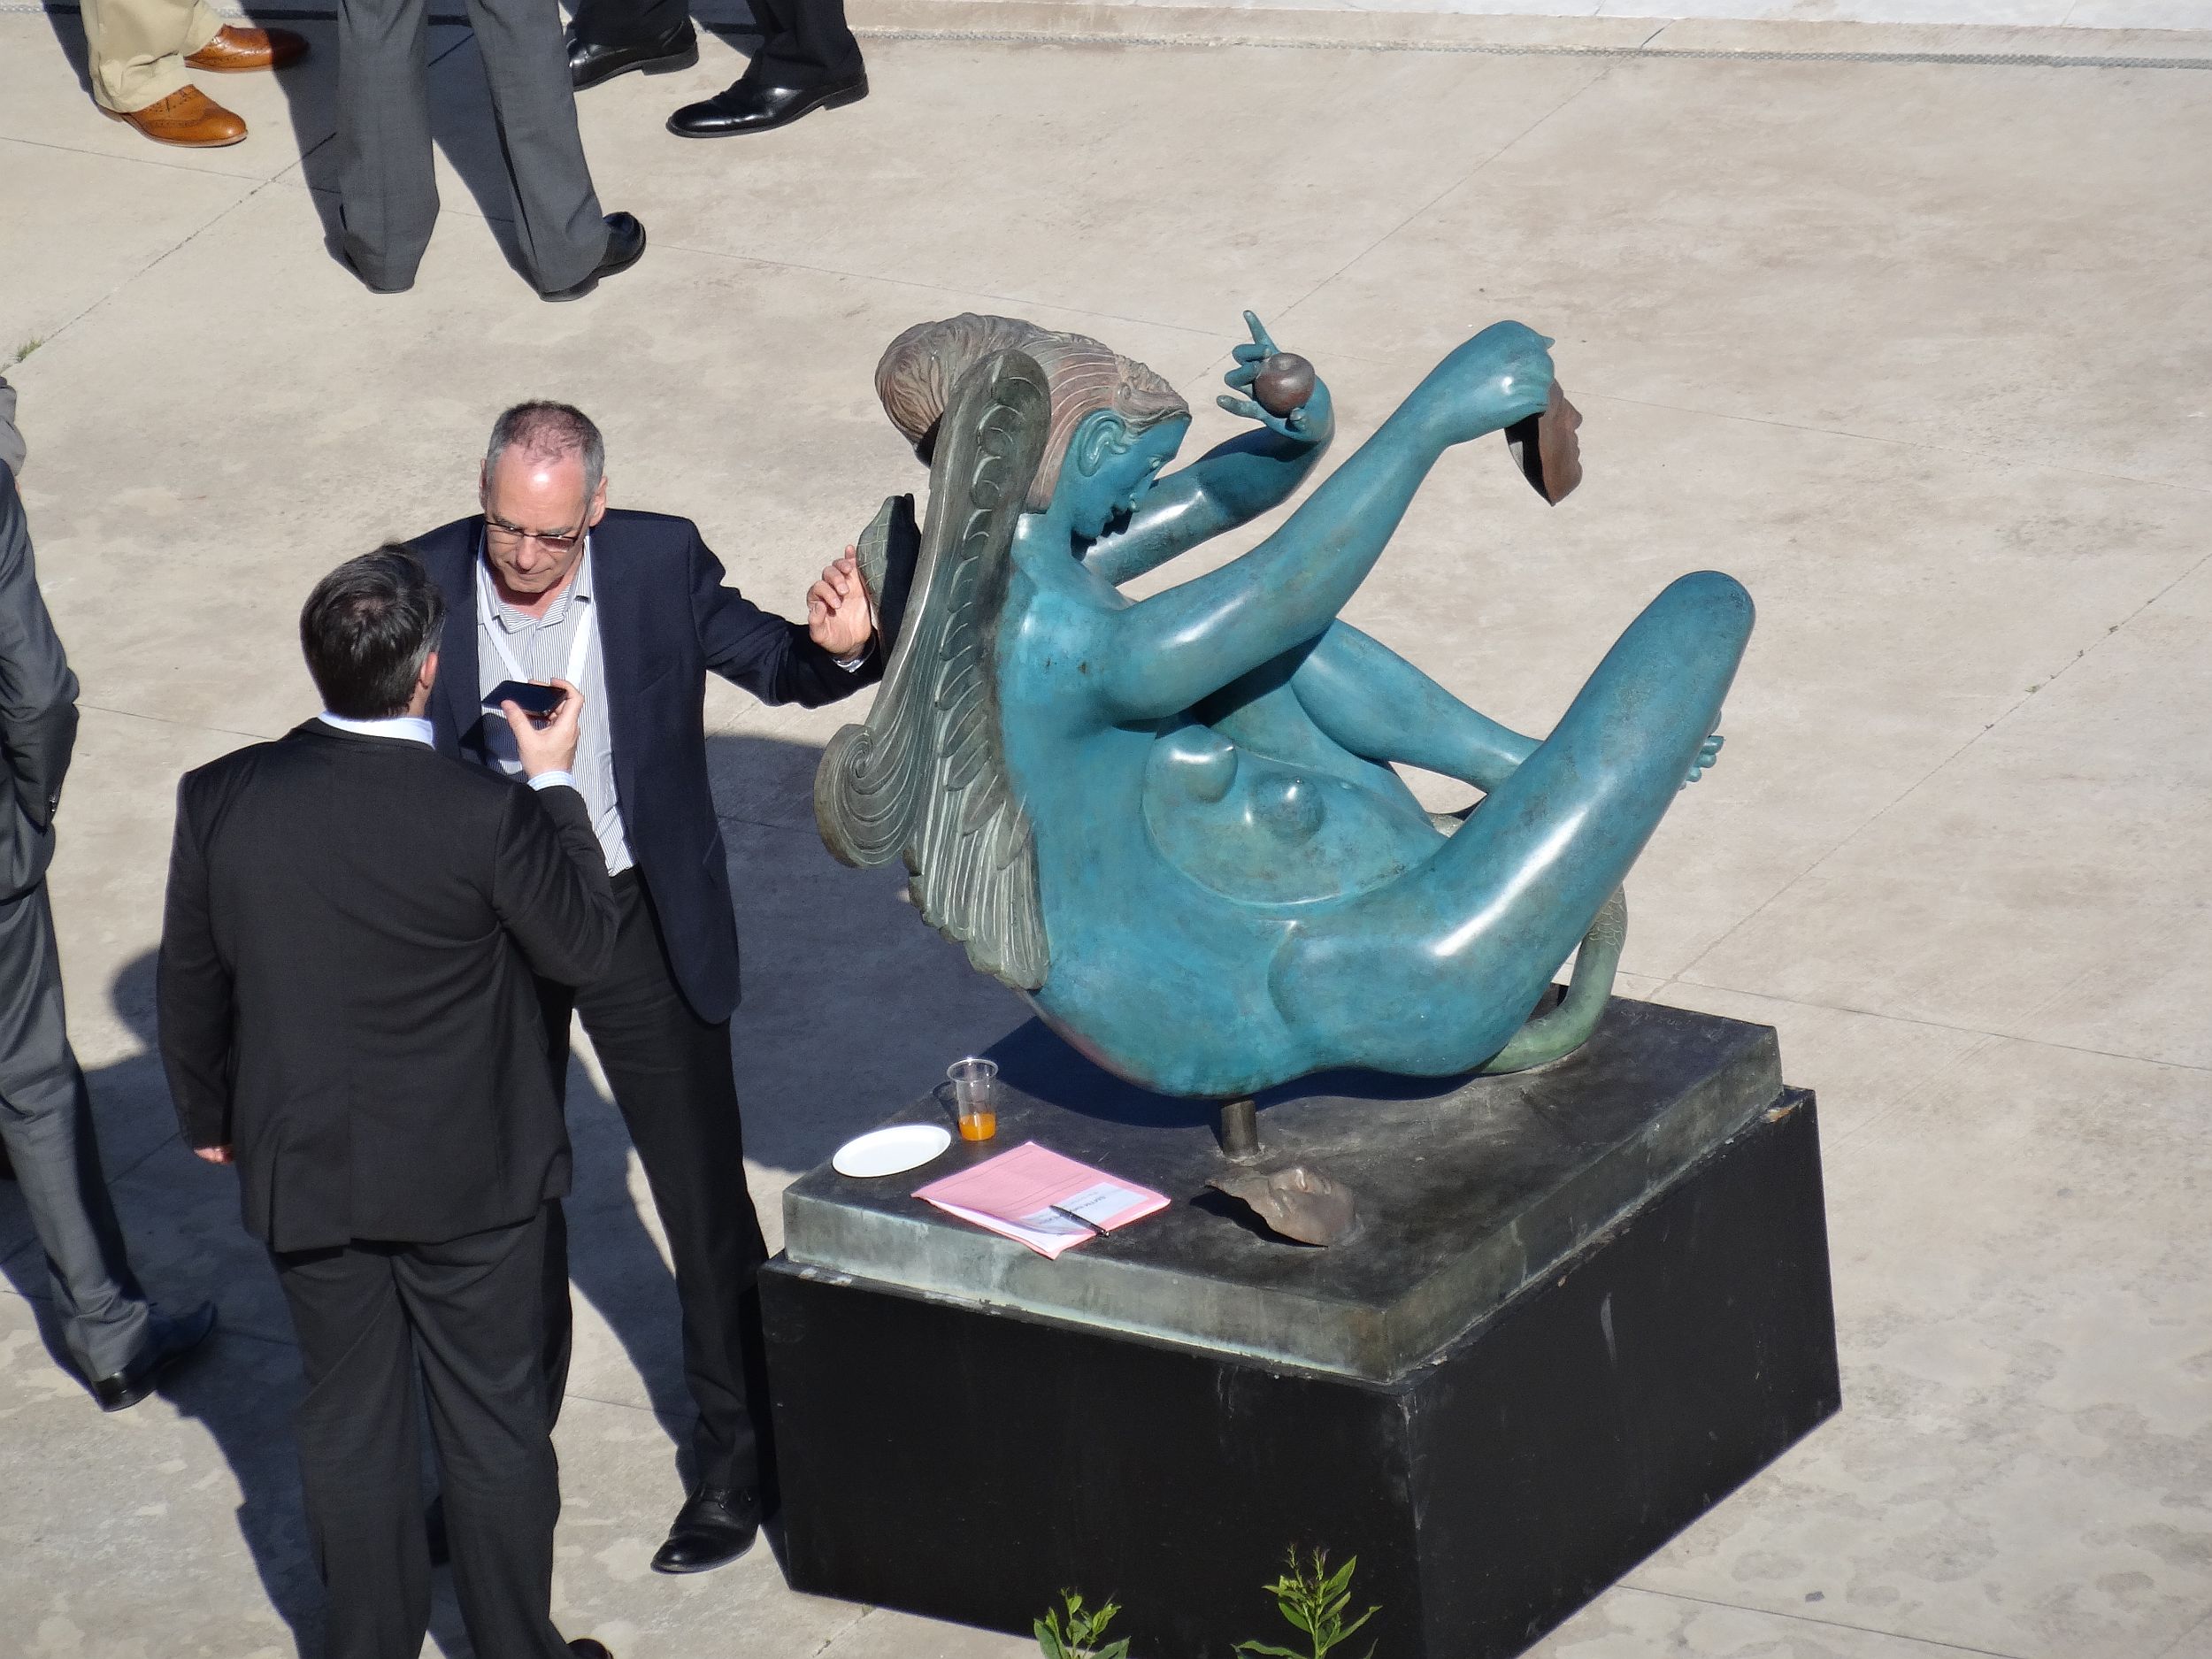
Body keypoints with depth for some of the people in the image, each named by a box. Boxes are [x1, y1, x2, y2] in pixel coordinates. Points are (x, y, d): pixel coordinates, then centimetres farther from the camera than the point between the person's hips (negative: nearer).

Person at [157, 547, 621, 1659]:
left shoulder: (219, 801, -12)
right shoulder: (485, 817, -24)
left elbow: (189, 984, 1)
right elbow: (582, 947, -7)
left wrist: (208, 1115, 18)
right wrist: (554, 786, 2)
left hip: (306, 1176, 3)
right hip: (470, 1177, -3)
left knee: (347, 1421, 18)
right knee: (493, 1418, 14)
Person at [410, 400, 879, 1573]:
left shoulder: (661, 563, -14)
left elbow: (772, 664, -3)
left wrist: (838, 649, -25)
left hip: (643, 921, -1)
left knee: (704, 1199, 6)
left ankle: (739, 1461, 21)